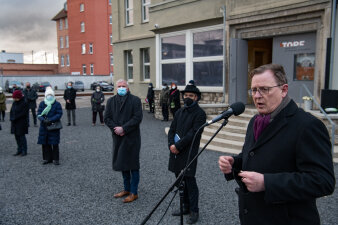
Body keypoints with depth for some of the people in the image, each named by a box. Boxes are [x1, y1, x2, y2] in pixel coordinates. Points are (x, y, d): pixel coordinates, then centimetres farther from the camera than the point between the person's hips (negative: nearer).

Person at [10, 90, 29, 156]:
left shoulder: (24, 103, -12)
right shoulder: (14, 103, 9)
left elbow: (23, 114, -16)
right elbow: (11, 111, 12)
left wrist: (15, 118, -16)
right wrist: (11, 118, -4)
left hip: (21, 123, -7)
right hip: (15, 123, 7)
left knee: (22, 136, -2)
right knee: (17, 136, 10)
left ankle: (24, 151, 7)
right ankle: (19, 150, 20)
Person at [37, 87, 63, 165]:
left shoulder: (57, 104, -3)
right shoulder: (42, 104, 6)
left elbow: (59, 114, -10)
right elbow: (39, 114, 0)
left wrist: (50, 120, -21)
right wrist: (43, 120, -19)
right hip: (44, 127, 3)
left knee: (54, 143, 0)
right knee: (45, 143, 8)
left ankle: (55, 159, 11)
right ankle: (47, 158, 21)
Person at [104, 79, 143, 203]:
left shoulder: (135, 100, -5)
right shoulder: (111, 101, 8)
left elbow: (138, 117, -13)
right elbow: (107, 118, 4)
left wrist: (123, 128, -17)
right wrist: (116, 128, -12)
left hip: (132, 137, -5)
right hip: (118, 137, 5)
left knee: (133, 165, 1)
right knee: (122, 164, 15)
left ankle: (134, 192, 12)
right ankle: (127, 189, 31)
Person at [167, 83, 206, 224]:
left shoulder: (199, 113, -7)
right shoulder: (180, 112, 15)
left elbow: (193, 134, -15)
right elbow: (172, 130, 13)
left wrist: (177, 146, -16)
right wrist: (171, 144, -4)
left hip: (188, 154, -7)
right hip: (175, 152, 7)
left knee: (189, 181, -2)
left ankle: (194, 212, 11)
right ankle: (185, 207, 29)